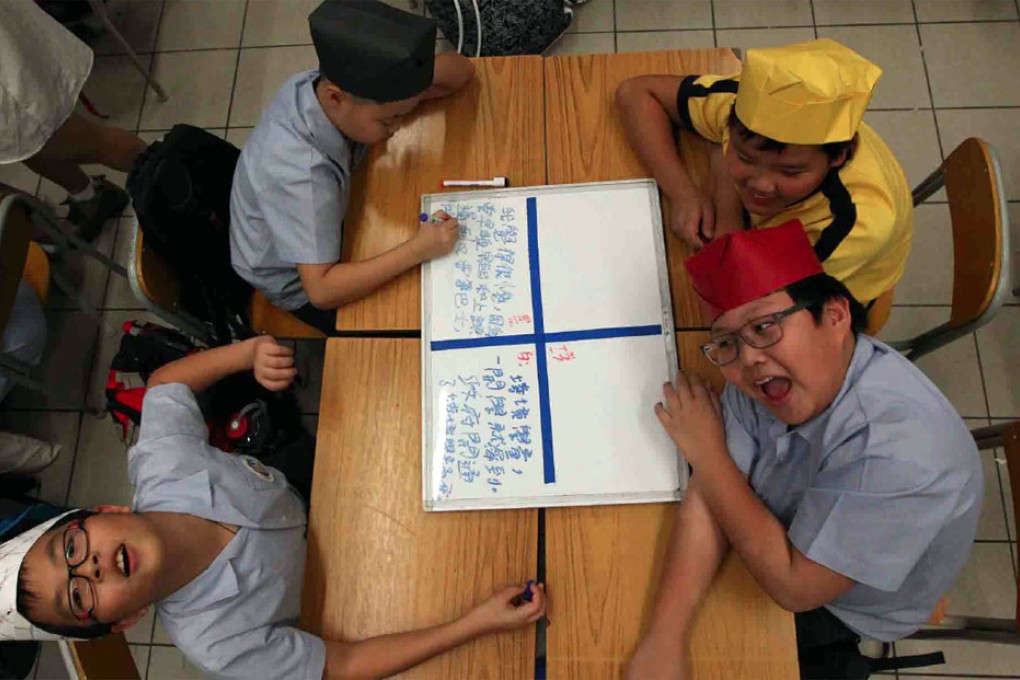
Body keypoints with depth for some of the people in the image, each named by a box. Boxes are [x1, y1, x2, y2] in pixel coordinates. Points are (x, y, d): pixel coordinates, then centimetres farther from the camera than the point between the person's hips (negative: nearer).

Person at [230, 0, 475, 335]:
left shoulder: (330, 81, -22)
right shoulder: (301, 173, -42)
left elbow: (462, 72, -14)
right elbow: (322, 290, -39)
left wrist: (415, 71, -35)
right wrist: (418, 250, -40)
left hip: (323, 229, 6)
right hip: (303, 289, -6)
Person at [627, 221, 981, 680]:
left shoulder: (899, 450, -41)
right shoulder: (765, 365, -22)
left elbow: (794, 587, -31)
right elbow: (708, 497, -22)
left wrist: (708, 453, -28)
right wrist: (664, 639, -32)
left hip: (848, 611, -4)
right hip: (777, 536, 5)